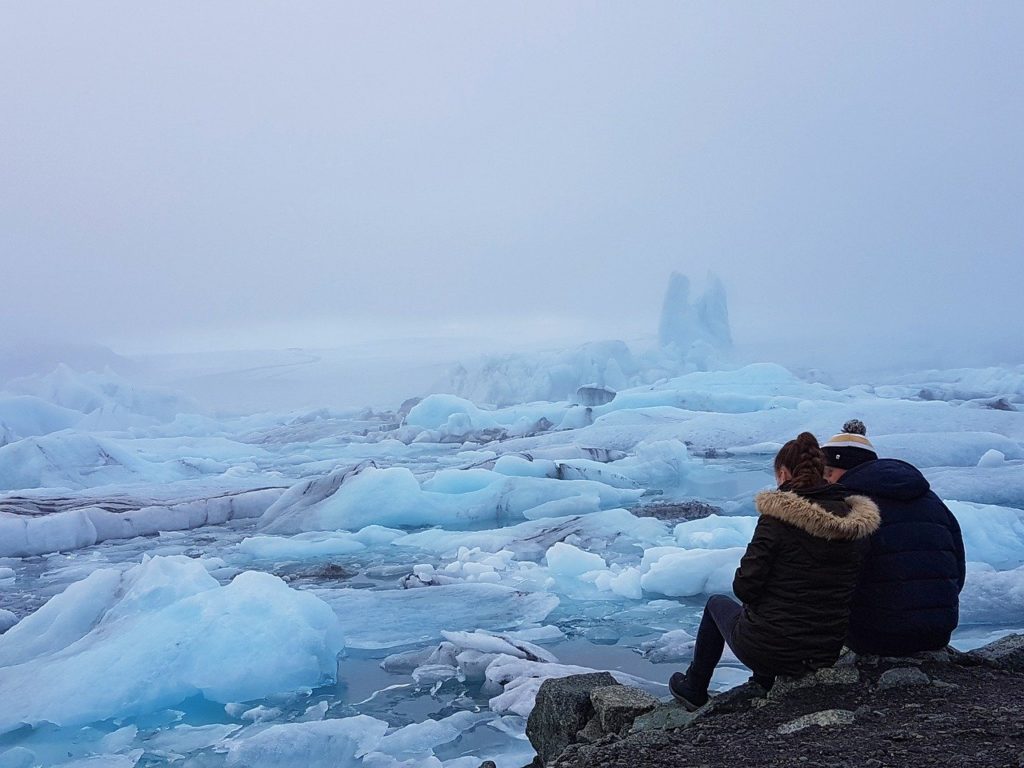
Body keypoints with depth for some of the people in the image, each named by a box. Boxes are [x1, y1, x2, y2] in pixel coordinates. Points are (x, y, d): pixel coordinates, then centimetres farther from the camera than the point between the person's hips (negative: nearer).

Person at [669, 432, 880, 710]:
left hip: (768, 651, -5)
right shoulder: (858, 523, -3)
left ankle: (694, 689, 40)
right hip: (828, 654, 5)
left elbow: (745, 586, -17)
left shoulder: (777, 516, -19)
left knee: (717, 603, 26)